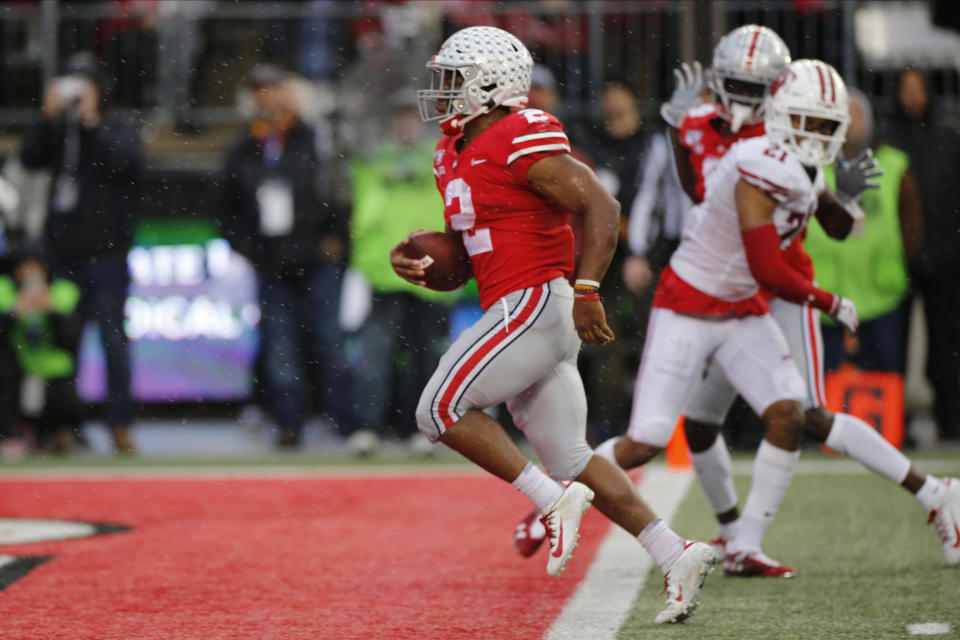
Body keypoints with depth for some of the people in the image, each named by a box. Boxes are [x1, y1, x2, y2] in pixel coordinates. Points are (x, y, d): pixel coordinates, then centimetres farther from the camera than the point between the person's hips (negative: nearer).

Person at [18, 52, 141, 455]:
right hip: (64, 252, 3)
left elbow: (123, 160, -17)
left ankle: (120, 425, -3)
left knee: (113, 339, -6)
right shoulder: (57, 131, 11)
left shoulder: (120, 129, 3)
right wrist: (48, 118, -12)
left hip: (106, 255, -3)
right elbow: (29, 158, -5)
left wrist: (91, 121, -15)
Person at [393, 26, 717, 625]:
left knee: (441, 408, -8)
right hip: (523, 311, 10)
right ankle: (678, 556, 6)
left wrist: (586, 290, -26)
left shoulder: (523, 142, -13)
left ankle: (553, 501, -7)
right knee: (568, 456, 9)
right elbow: (471, 248, 25)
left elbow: (602, 208, -19)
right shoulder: (457, 154, 17)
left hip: (538, 304, -10)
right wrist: (419, 263, 6)